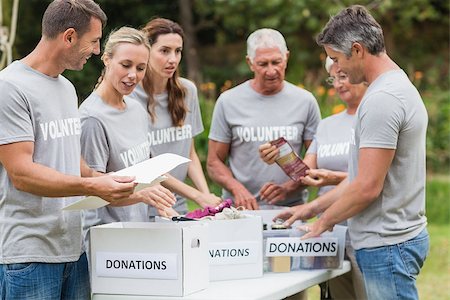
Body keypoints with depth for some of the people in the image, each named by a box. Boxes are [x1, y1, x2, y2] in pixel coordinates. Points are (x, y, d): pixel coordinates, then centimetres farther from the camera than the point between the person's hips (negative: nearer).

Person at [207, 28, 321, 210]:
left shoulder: (305, 101, 8)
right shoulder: (228, 101, 6)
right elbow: (214, 162, 8)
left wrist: (288, 188, -8)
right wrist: (237, 188, -10)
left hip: (290, 209, 0)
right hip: (240, 209, 0)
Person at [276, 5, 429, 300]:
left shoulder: (382, 99, -18)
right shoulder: (401, 86, 16)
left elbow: (367, 187, -20)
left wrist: (324, 221, -5)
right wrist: (312, 207, 17)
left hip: (387, 244, -10)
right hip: (397, 236, 10)